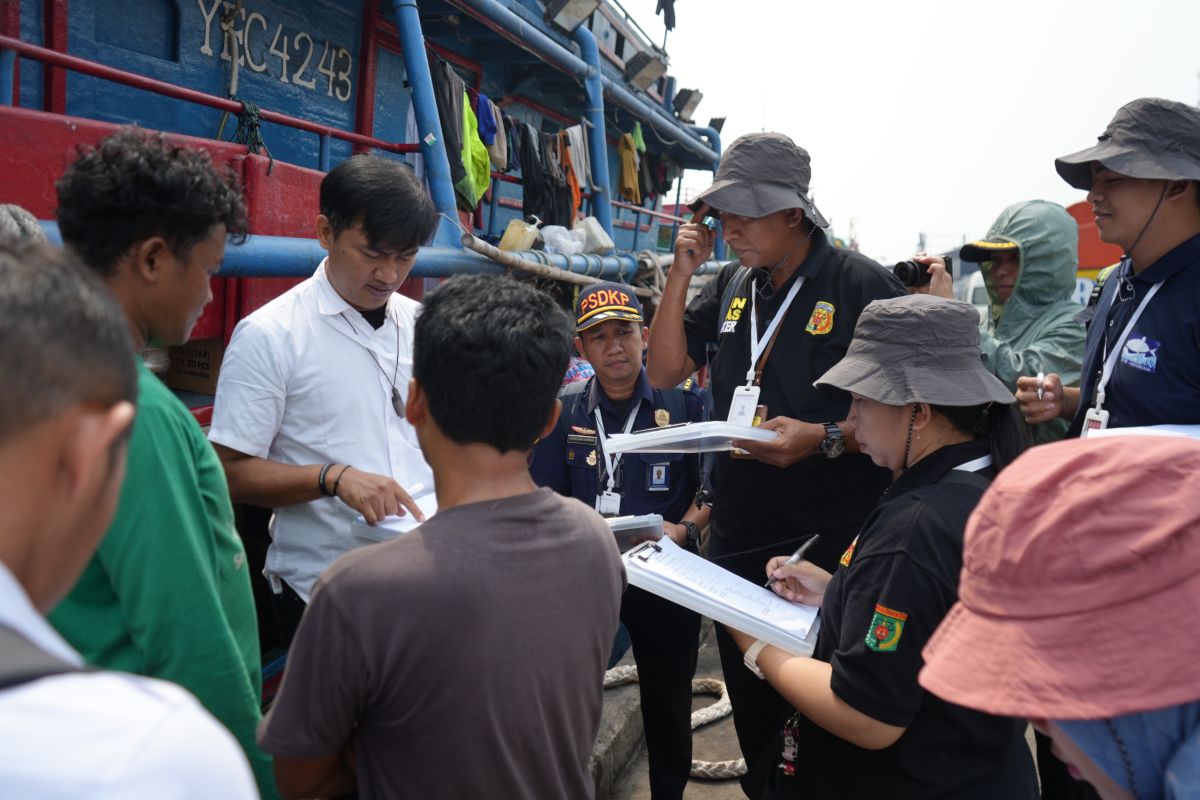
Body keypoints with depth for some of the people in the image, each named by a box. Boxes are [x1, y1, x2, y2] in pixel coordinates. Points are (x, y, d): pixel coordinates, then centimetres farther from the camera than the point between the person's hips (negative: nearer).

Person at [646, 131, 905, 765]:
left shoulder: (863, 286, -10)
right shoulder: (731, 286, 8)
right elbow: (665, 372, 7)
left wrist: (825, 439, -26)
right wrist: (682, 274, -1)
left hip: (831, 543, -6)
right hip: (737, 539, 6)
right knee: (751, 708, 20)